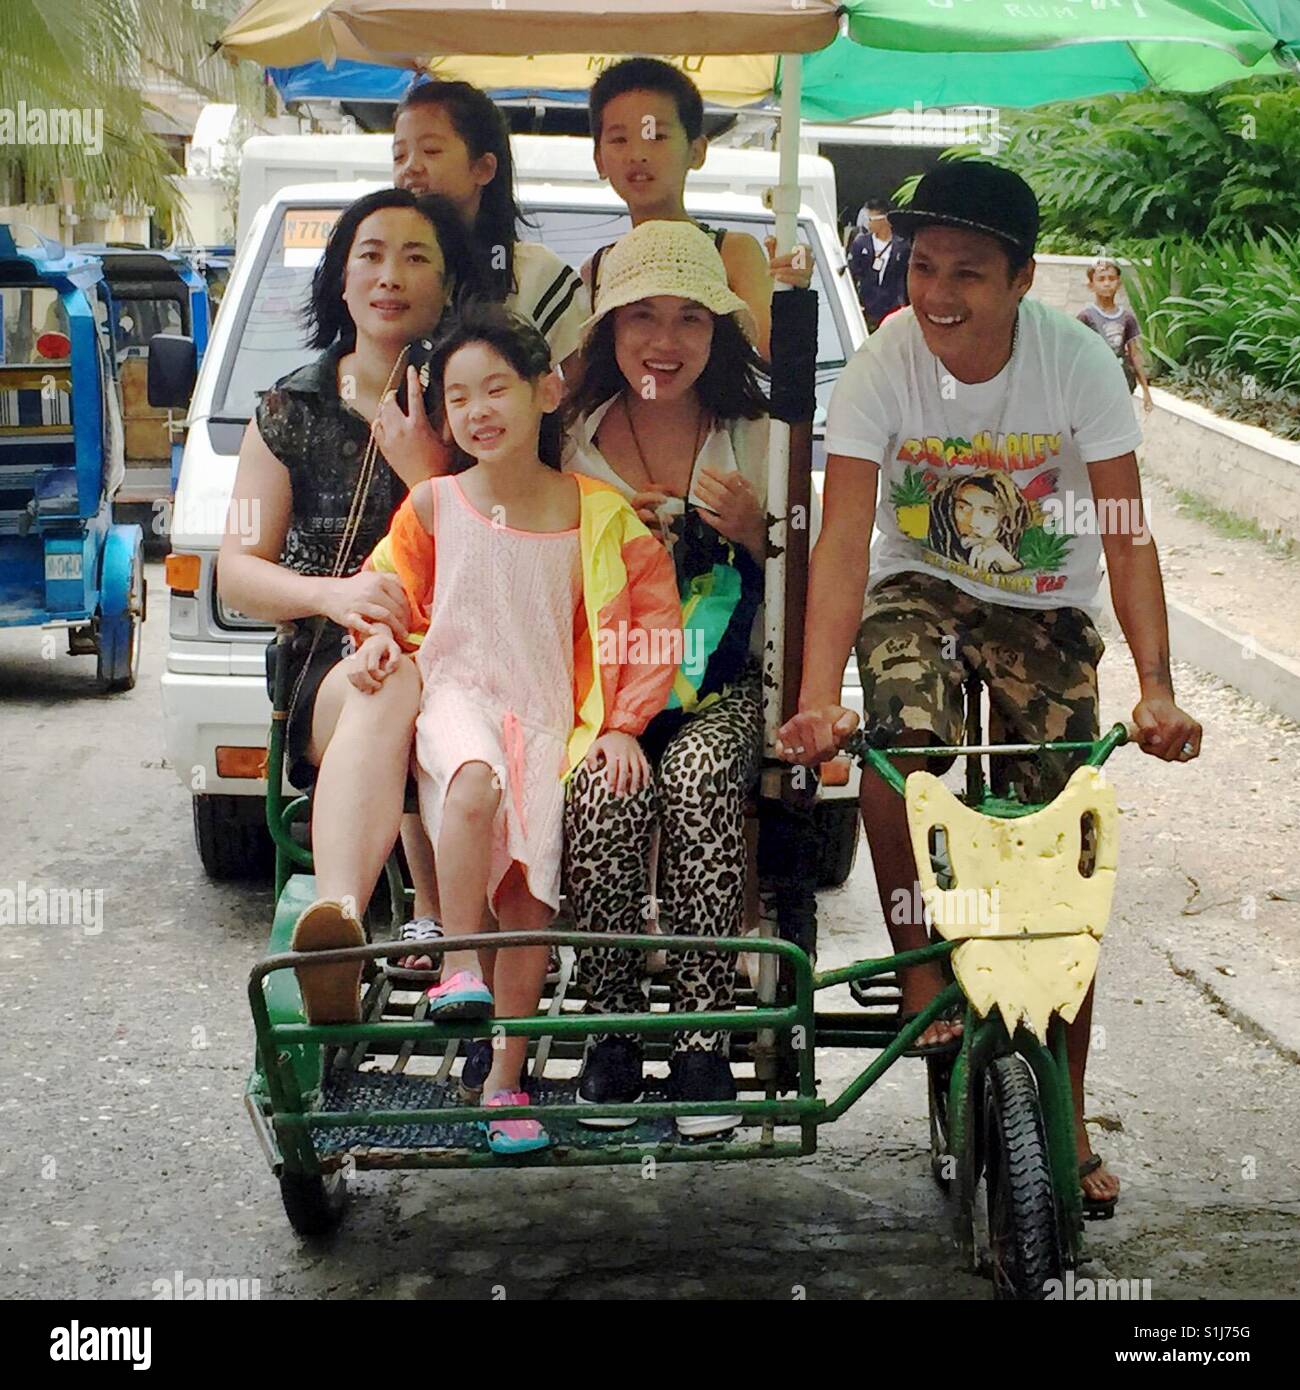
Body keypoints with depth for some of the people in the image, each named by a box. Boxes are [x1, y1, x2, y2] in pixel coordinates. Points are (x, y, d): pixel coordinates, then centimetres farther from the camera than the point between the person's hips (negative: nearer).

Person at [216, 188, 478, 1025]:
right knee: (387, 689, -39)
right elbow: (237, 572, 10)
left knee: (398, 694, -39)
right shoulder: (292, 412, 16)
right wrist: (334, 594, -10)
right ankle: (340, 919, -65)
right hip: (334, 668, 0)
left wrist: (422, 469, -8)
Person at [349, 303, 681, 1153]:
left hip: (550, 715, 0)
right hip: (456, 696, 0)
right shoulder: (434, 506, 5)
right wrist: (381, 640, -3)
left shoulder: (595, 515, 2)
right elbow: (393, 592, 18)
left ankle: (505, 1081, -4)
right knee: (476, 786, -36)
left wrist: (624, 724, 1)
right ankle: (460, 964, -23)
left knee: (533, 881, -14)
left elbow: (656, 618, 7)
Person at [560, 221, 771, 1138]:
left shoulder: (754, 436, 7)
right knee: (609, 790, -32)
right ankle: (612, 1029, -17)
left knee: (700, 782, -33)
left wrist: (751, 529, -9)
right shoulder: (569, 434, 6)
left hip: (717, 685, 0)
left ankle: (704, 1037, -24)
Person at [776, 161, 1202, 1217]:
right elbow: (844, 536, -28)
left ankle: (1065, 1118, 9)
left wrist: (1156, 686, -36)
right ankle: (922, 966, -8)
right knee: (902, 738, -32)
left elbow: (1127, 534, -23)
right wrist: (818, 696, -41)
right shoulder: (885, 365, -22)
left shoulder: (1076, 360, -22)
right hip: (921, 589, 0)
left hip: (1046, 606, 0)